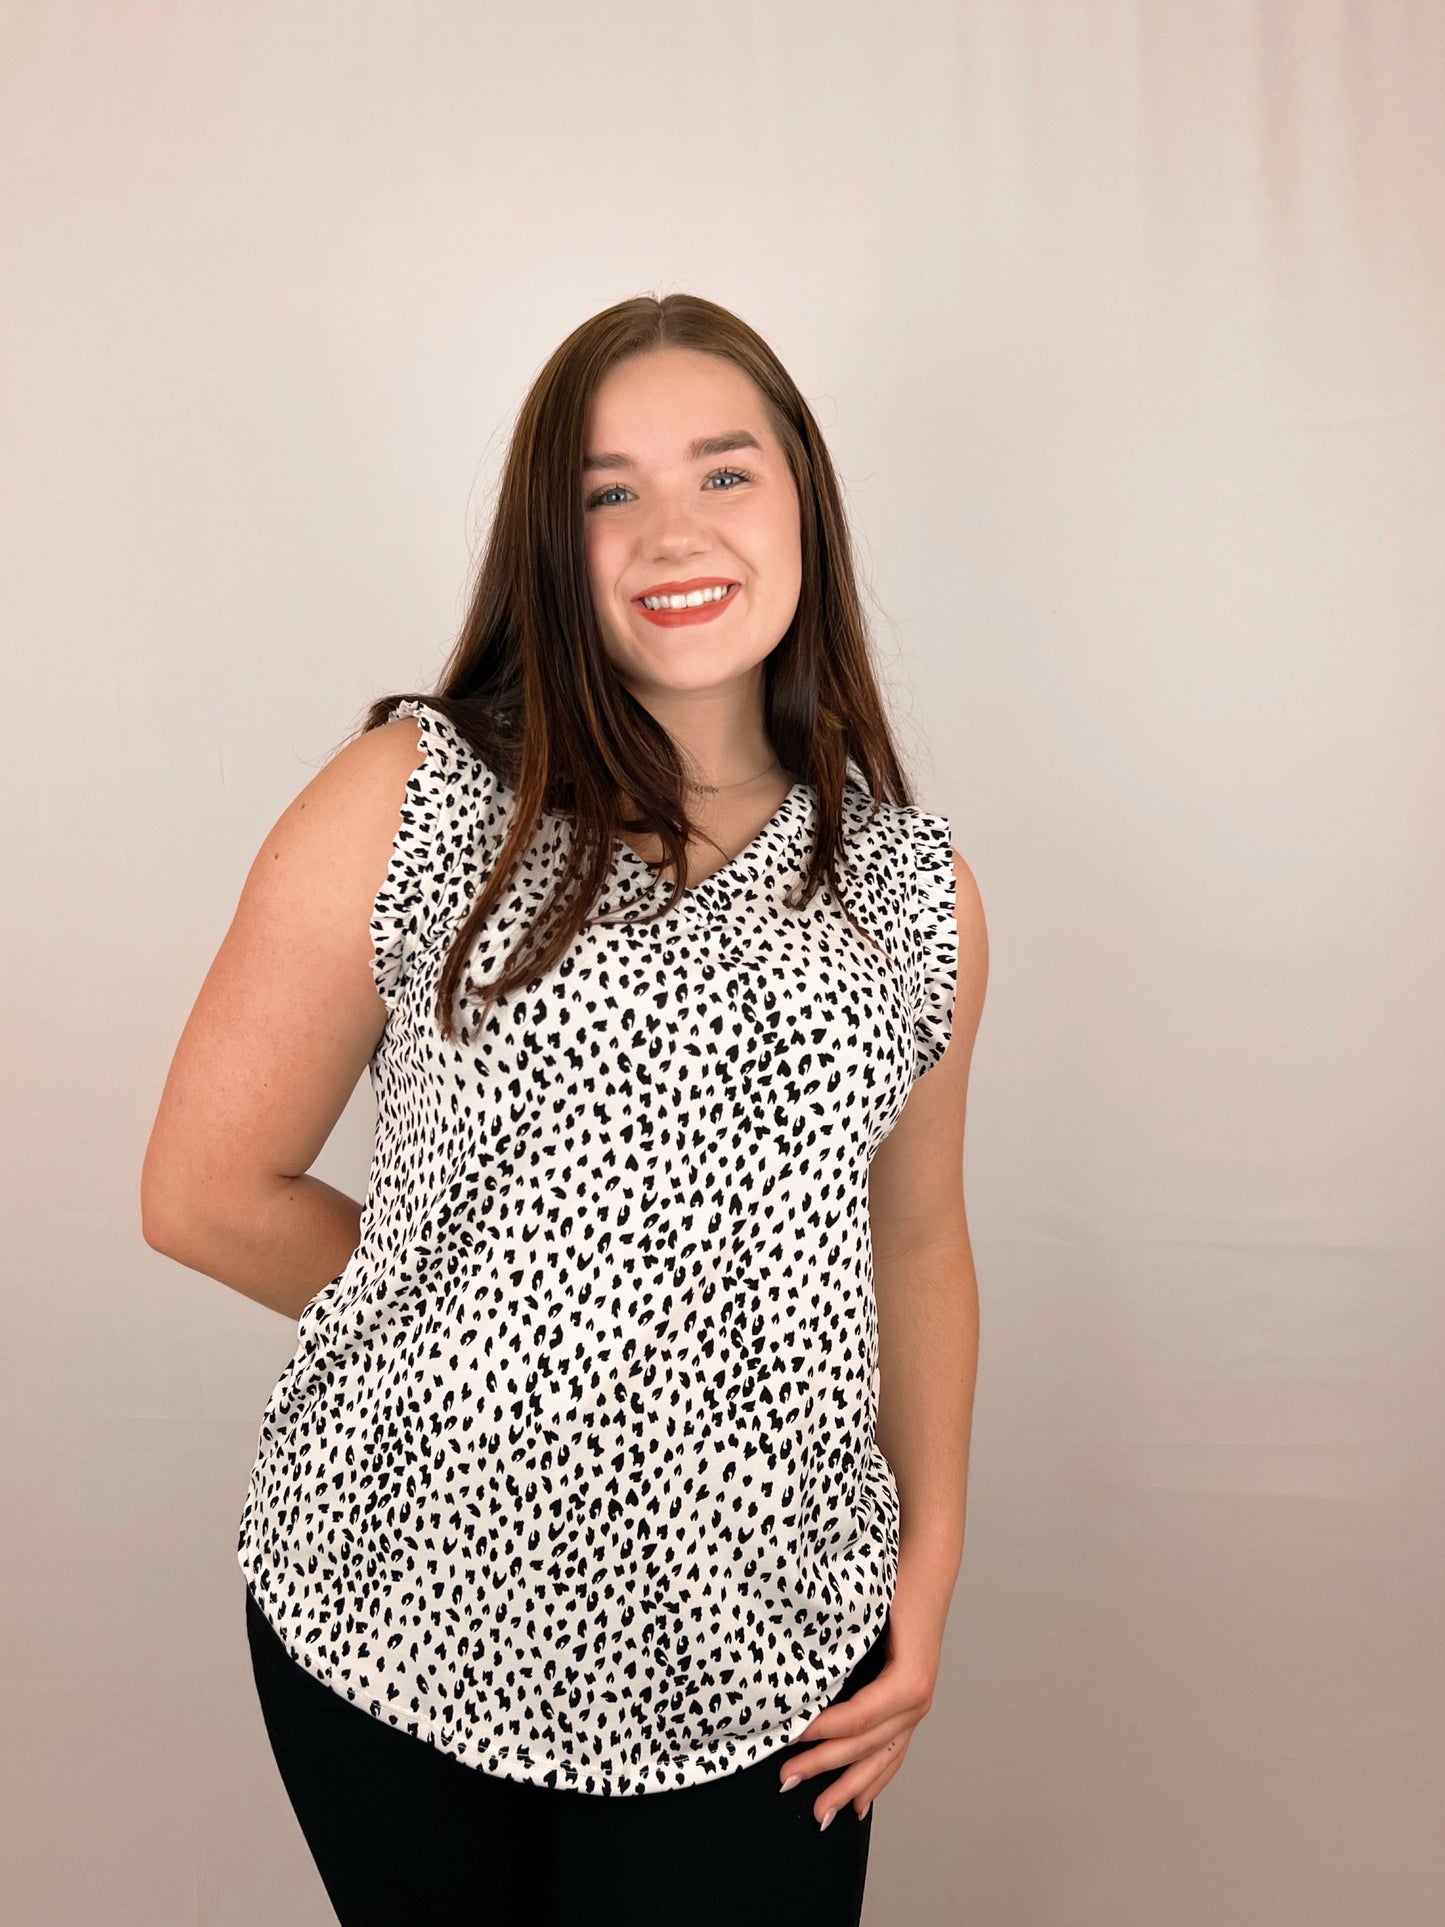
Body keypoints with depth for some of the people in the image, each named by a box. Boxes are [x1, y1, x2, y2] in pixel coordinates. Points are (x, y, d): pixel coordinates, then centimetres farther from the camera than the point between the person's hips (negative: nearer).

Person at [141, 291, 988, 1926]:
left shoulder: (914, 887, 2)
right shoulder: (405, 801, -9)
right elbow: (206, 1196, -5)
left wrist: (930, 1559, 6)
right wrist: (469, 1323, 1)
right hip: (401, 1615, -1)